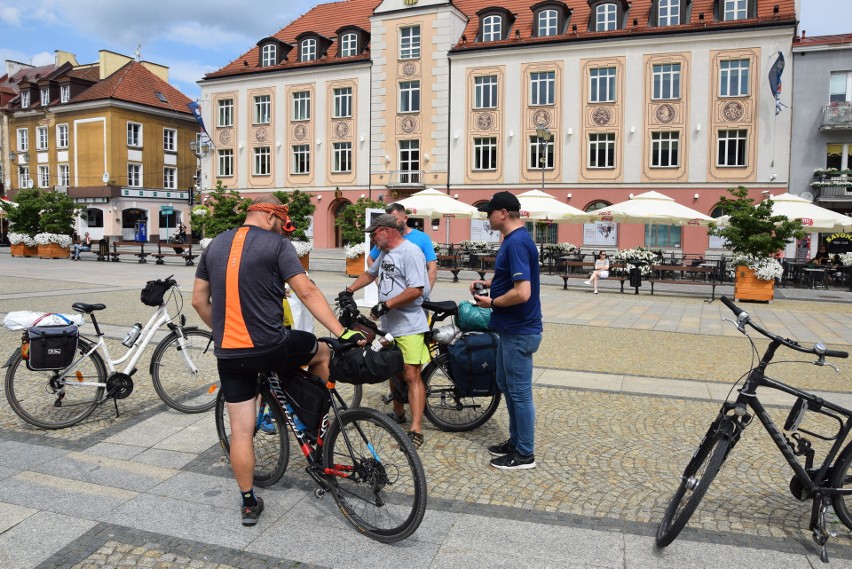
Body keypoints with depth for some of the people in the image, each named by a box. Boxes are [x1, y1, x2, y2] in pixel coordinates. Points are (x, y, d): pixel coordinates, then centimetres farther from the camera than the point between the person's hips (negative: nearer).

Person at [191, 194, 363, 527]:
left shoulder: (214, 246, 12)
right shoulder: (276, 245, -6)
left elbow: (199, 301, 15)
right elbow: (307, 292, -15)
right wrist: (342, 333, -16)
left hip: (229, 354, 5)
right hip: (270, 347, -5)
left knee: (241, 430, 12)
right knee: (322, 351, 23)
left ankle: (248, 503, 24)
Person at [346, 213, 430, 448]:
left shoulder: (410, 252, -15)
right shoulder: (385, 253, 14)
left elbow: (416, 290, -24)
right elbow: (370, 274, 32)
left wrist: (385, 305, -23)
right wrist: (349, 290, 23)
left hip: (409, 326, -9)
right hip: (389, 324, 9)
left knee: (411, 376, -11)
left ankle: (416, 430, -10)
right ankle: (398, 412, 38)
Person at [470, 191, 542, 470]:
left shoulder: (516, 243, -22)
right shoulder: (515, 239, 10)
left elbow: (522, 292, -29)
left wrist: (491, 303, -15)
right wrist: (488, 283, 9)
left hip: (519, 332, -10)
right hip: (511, 328, 11)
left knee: (519, 392, 2)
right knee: (506, 385, 20)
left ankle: (525, 454, 16)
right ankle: (515, 440, 33)